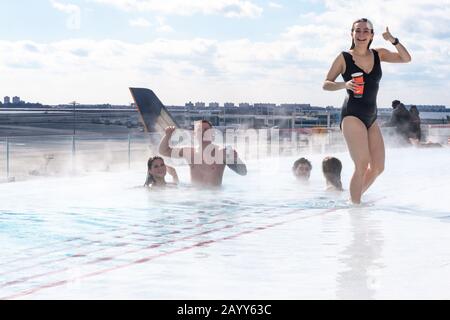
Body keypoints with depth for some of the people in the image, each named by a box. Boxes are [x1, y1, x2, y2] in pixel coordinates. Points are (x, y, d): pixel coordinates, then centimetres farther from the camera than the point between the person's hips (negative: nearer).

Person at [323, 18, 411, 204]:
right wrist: (344, 85, -18)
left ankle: (355, 197, 25)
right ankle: (355, 203, -6)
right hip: (352, 116, -6)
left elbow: (406, 58, 8)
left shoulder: (378, 55, 10)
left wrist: (393, 40, -7)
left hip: (371, 117, 6)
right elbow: (326, 84, 1)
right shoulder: (344, 58, -2)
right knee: (362, 165, -16)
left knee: (378, 167, 7)